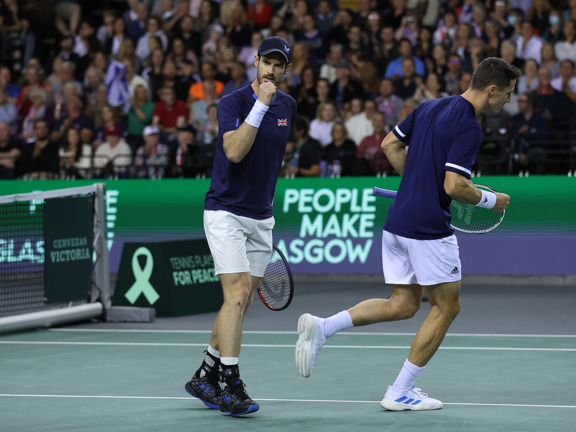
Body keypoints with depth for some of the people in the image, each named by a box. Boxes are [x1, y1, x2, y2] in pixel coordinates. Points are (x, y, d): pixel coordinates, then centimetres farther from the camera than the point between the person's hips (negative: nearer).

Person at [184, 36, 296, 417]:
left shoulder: (288, 106, 8)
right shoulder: (234, 102, -12)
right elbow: (234, 151, -28)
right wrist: (260, 104, -29)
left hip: (261, 219, 7)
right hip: (225, 212, -7)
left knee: (241, 304, 7)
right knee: (238, 294, -17)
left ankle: (205, 378, 19)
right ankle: (231, 388, -18)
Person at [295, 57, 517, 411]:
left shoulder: (430, 107, 10)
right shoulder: (469, 128, -16)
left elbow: (390, 145, 18)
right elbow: (454, 186, -23)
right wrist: (490, 200, -6)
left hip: (397, 221, 8)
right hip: (429, 229, -8)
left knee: (403, 305, 15)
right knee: (446, 306, 7)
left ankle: (321, 328, 0)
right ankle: (400, 392, 8)